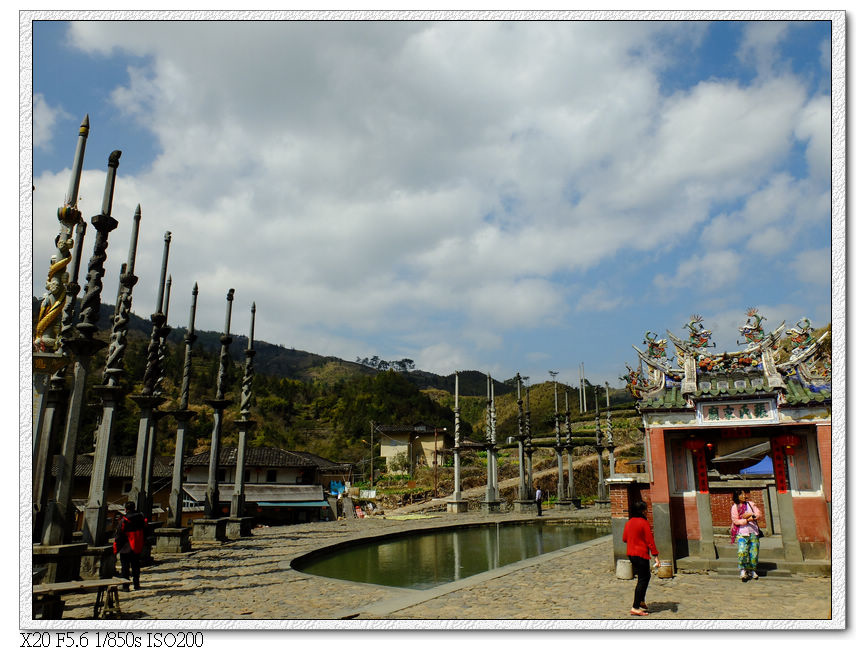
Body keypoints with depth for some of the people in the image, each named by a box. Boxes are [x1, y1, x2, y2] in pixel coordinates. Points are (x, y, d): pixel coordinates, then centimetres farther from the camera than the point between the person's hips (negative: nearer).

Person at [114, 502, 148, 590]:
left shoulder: (124, 520, -15)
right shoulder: (141, 518, 0)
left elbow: (118, 536, -11)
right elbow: (145, 531, 10)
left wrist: (116, 550, -1)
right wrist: (142, 546, 21)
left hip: (126, 549, -4)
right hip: (138, 548, 5)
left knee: (125, 567, 4)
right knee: (136, 567, 14)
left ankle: (125, 586, 3)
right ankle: (136, 584, 18)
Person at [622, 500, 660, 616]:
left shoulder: (629, 522, 7)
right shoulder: (644, 523, -15)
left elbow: (624, 539, 12)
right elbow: (650, 541, -15)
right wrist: (656, 556, -12)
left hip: (630, 554, 8)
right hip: (641, 554, -8)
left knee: (646, 576, 23)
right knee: (642, 579, -1)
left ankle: (641, 601, 28)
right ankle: (635, 608, -1)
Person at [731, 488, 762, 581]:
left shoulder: (751, 504, 14)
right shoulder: (734, 507, 1)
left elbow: (759, 513, 6)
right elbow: (736, 521, -7)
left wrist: (750, 515, -9)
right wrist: (747, 520, -18)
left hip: (753, 532, 4)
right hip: (741, 533, -4)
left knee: (754, 553, 3)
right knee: (742, 552, -17)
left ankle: (752, 571, 18)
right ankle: (742, 570, -7)